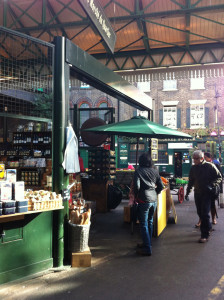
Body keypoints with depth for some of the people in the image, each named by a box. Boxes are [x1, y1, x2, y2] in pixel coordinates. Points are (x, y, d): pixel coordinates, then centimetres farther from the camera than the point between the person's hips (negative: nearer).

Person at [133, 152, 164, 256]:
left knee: (143, 225, 1)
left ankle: (147, 249, 4)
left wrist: (136, 196, -2)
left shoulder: (138, 171, -10)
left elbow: (136, 186, -18)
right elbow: (161, 186, 5)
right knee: (150, 222, 20)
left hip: (143, 200, -6)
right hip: (154, 200, 6)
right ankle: (148, 243, 33)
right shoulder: (155, 171, 5)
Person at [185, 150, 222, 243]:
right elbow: (191, 181, 18)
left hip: (207, 193, -5)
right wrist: (188, 192, 15)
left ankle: (205, 235, -2)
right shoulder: (193, 168, 7)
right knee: (200, 213, 11)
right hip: (197, 193, 5)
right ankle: (208, 227, 33)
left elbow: (219, 177, -3)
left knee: (205, 213, -9)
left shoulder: (210, 166, -8)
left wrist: (211, 185, -18)